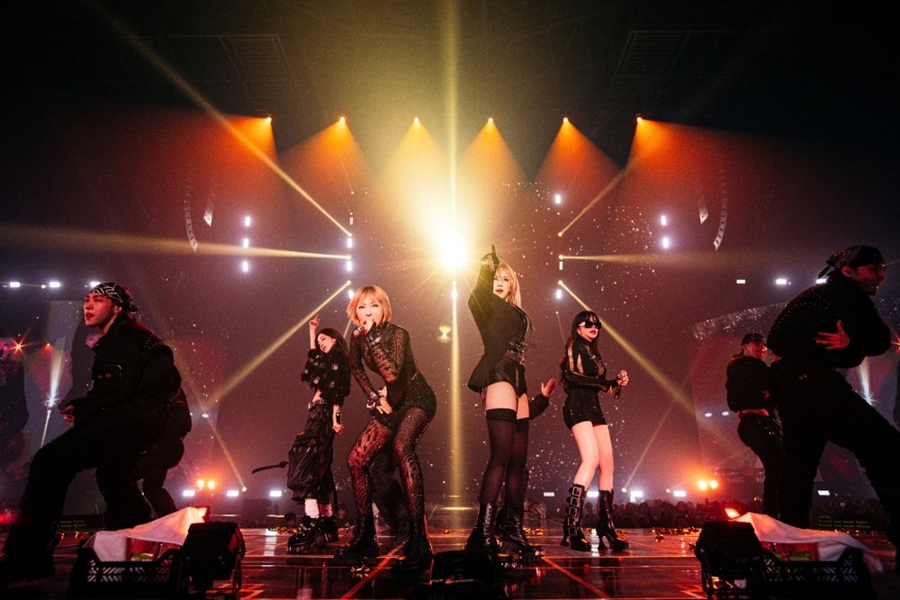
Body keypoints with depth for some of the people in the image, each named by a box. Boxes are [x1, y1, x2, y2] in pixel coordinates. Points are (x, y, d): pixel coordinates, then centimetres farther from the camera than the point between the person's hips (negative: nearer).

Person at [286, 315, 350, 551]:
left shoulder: (337, 358, -3)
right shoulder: (329, 360, 23)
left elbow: (337, 391, -15)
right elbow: (312, 357, 44)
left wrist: (335, 417, -24)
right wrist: (312, 331, 43)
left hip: (323, 414, -10)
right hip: (319, 414, 10)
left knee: (306, 466, -19)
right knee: (320, 470, 7)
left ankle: (312, 526, -26)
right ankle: (327, 525, 11)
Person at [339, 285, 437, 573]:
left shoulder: (397, 333, -21)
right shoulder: (357, 337, -2)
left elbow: (392, 373, -38)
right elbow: (357, 368, 18)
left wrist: (373, 337, -35)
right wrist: (373, 396, 7)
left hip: (417, 399, -7)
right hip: (392, 403, 8)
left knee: (401, 447, -35)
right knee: (356, 459, 3)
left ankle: (419, 544, -38)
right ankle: (365, 537, 20)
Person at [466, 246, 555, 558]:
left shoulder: (518, 315, 26)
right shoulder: (486, 306, 8)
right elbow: (477, 295, -19)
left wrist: (541, 395, 26)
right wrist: (488, 265, -26)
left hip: (518, 383, 8)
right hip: (499, 379, -8)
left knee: (518, 459, 6)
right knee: (501, 454, -18)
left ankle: (513, 531, 13)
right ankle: (484, 532, -20)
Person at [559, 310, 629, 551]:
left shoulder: (592, 352, 25)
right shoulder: (574, 346, 2)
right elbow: (571, 375, -13)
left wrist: (617, 382, 8)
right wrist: (602, 380, -13)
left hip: (594, 409, 9)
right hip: (577, 407, -9)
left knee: (607, 465, 0)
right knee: (591, 458, -25)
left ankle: (606, 527, 4)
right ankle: (572, 526, -28)